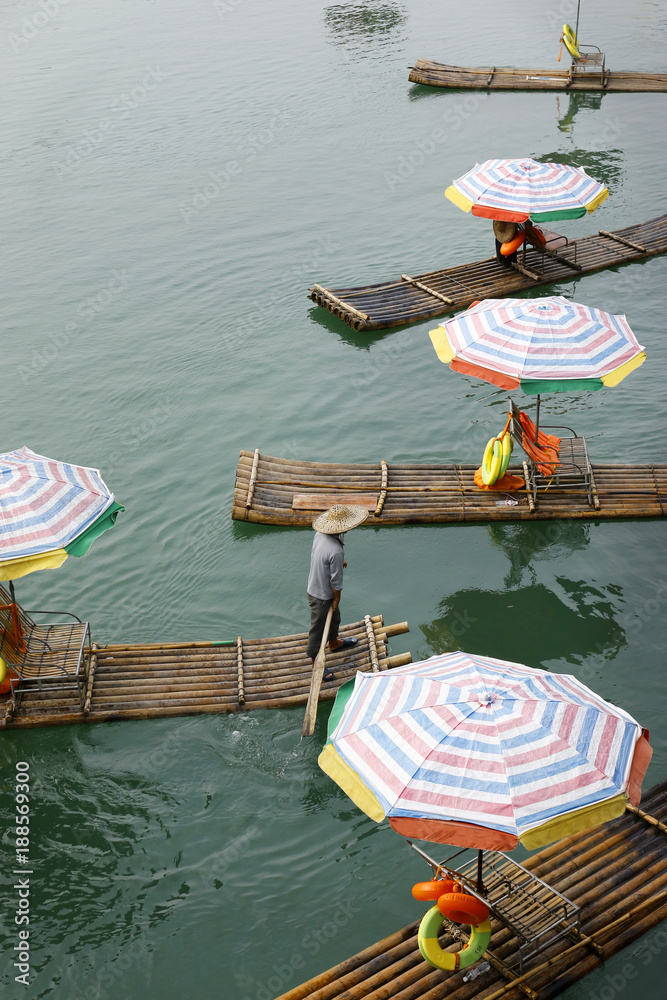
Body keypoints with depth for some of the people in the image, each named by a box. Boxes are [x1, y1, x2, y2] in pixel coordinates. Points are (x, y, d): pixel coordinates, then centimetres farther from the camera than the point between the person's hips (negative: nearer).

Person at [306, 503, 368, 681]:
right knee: (317, 630, 12)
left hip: (314, 586, 9)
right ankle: (316, 665, 31)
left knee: (334, 618, 33)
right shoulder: (335, 551, -37)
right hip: (321, 597, -9)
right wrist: (337, 598, -8)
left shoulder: (320, 535, -11)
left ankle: (334, 643, 59)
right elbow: (336, 581, -24)